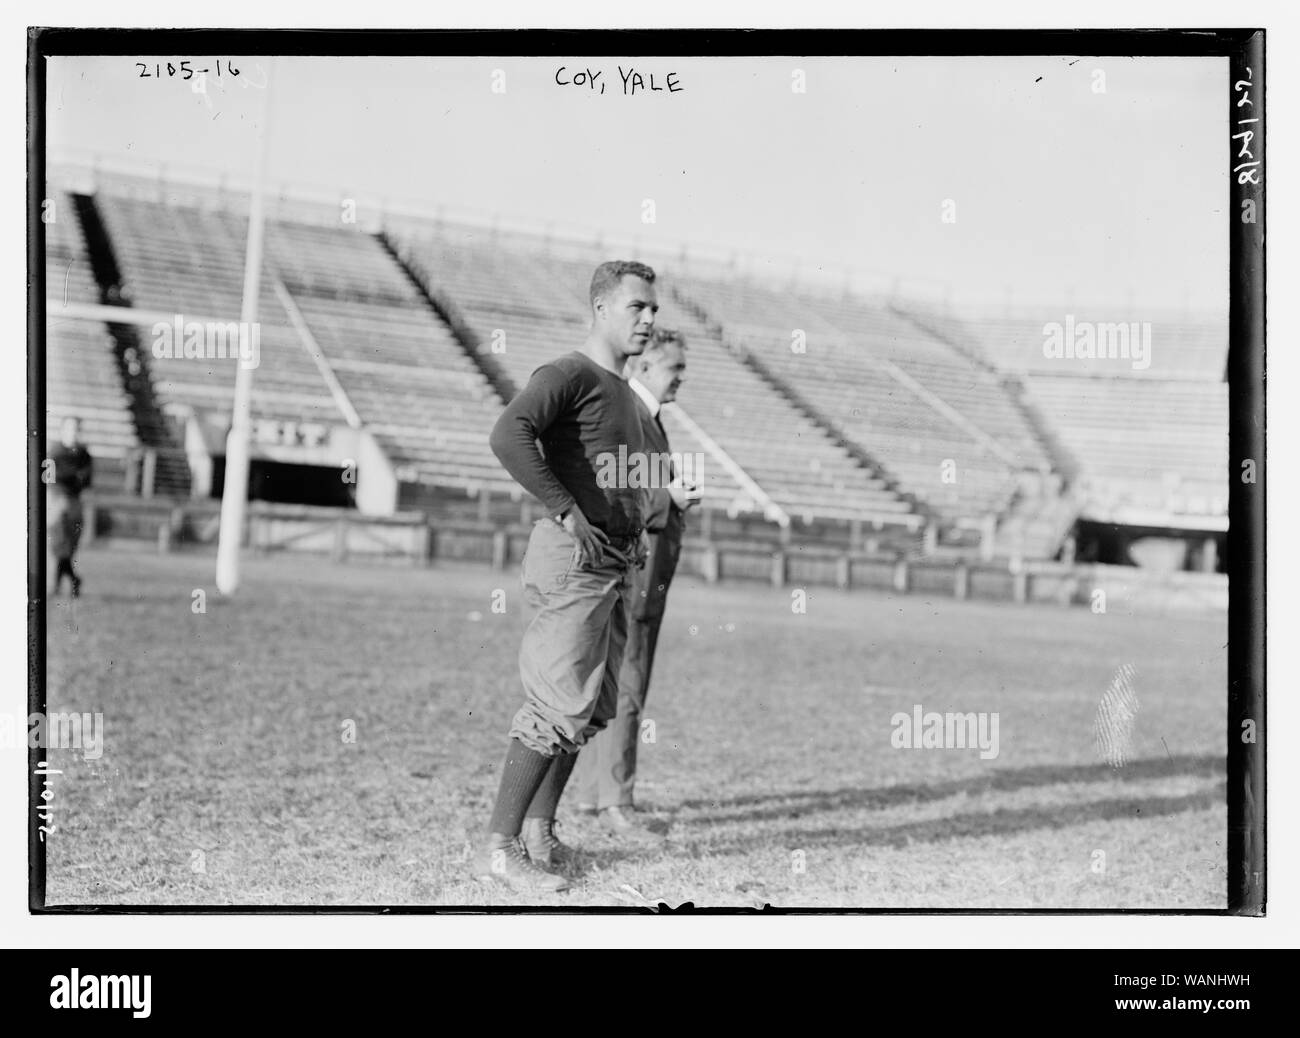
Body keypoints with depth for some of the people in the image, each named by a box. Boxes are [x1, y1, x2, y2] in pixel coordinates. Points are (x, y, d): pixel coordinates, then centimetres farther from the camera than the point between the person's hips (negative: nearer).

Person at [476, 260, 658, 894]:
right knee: (559, 708, -11)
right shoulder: (569, 375, -10)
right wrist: (566, 511, -26)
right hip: (574, 558, -10)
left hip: (615, 564, 10)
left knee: (594, 708, 13)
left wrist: (636, 531, 18)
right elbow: (508, 436, -27)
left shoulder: (624, 392, 21)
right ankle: (498, 847, -5)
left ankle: (538, 830, 24)